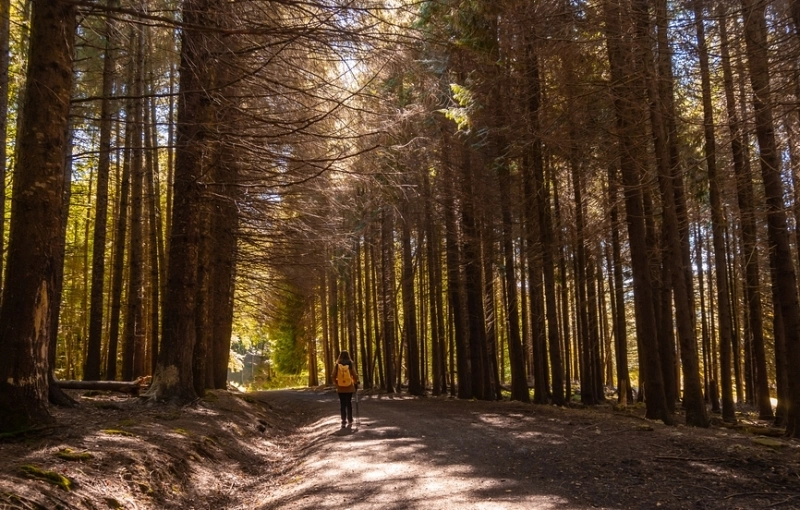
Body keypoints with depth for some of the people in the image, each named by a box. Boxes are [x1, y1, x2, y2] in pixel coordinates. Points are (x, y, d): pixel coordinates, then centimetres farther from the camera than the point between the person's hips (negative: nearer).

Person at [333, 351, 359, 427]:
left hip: (340, 387, 0)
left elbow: (334, 376, -4)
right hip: (349, 387, 0)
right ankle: (350, 420, 16)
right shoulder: (351, 364, -5)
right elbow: (354, 375, -6)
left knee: (342, 404, 5)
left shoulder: (337, 365, -4)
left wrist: (336, 383, 12)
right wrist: (356, 383, 8)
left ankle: (344, 421, 0)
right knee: (349, 403, 12)